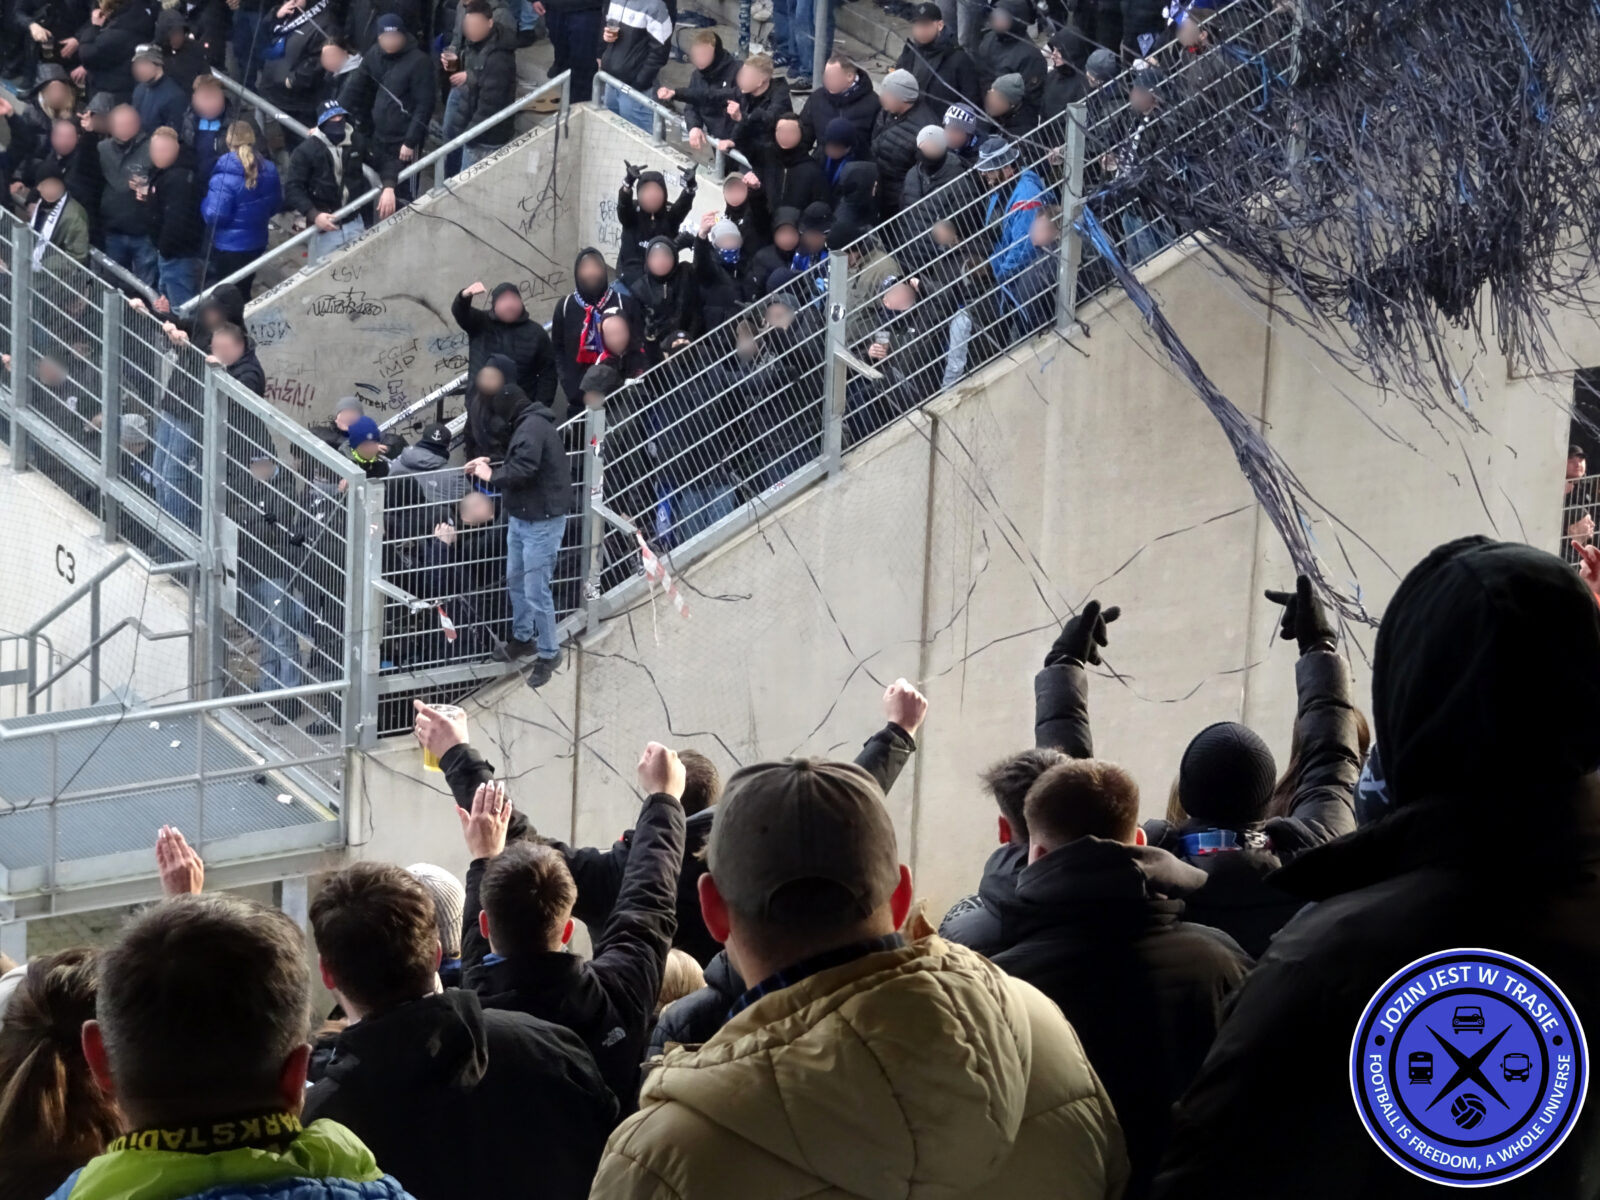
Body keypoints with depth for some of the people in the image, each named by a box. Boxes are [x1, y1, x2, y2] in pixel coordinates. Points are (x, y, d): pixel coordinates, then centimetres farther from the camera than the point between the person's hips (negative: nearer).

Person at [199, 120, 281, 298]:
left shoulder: (225, 177, -27)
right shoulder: (269, 170, -3)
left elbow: (214, 216, -25)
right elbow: (275, 204, 10)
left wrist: (204, 203, -5)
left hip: (229, 247, -6)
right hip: (257, 242, 6)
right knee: (244, 292, 23)